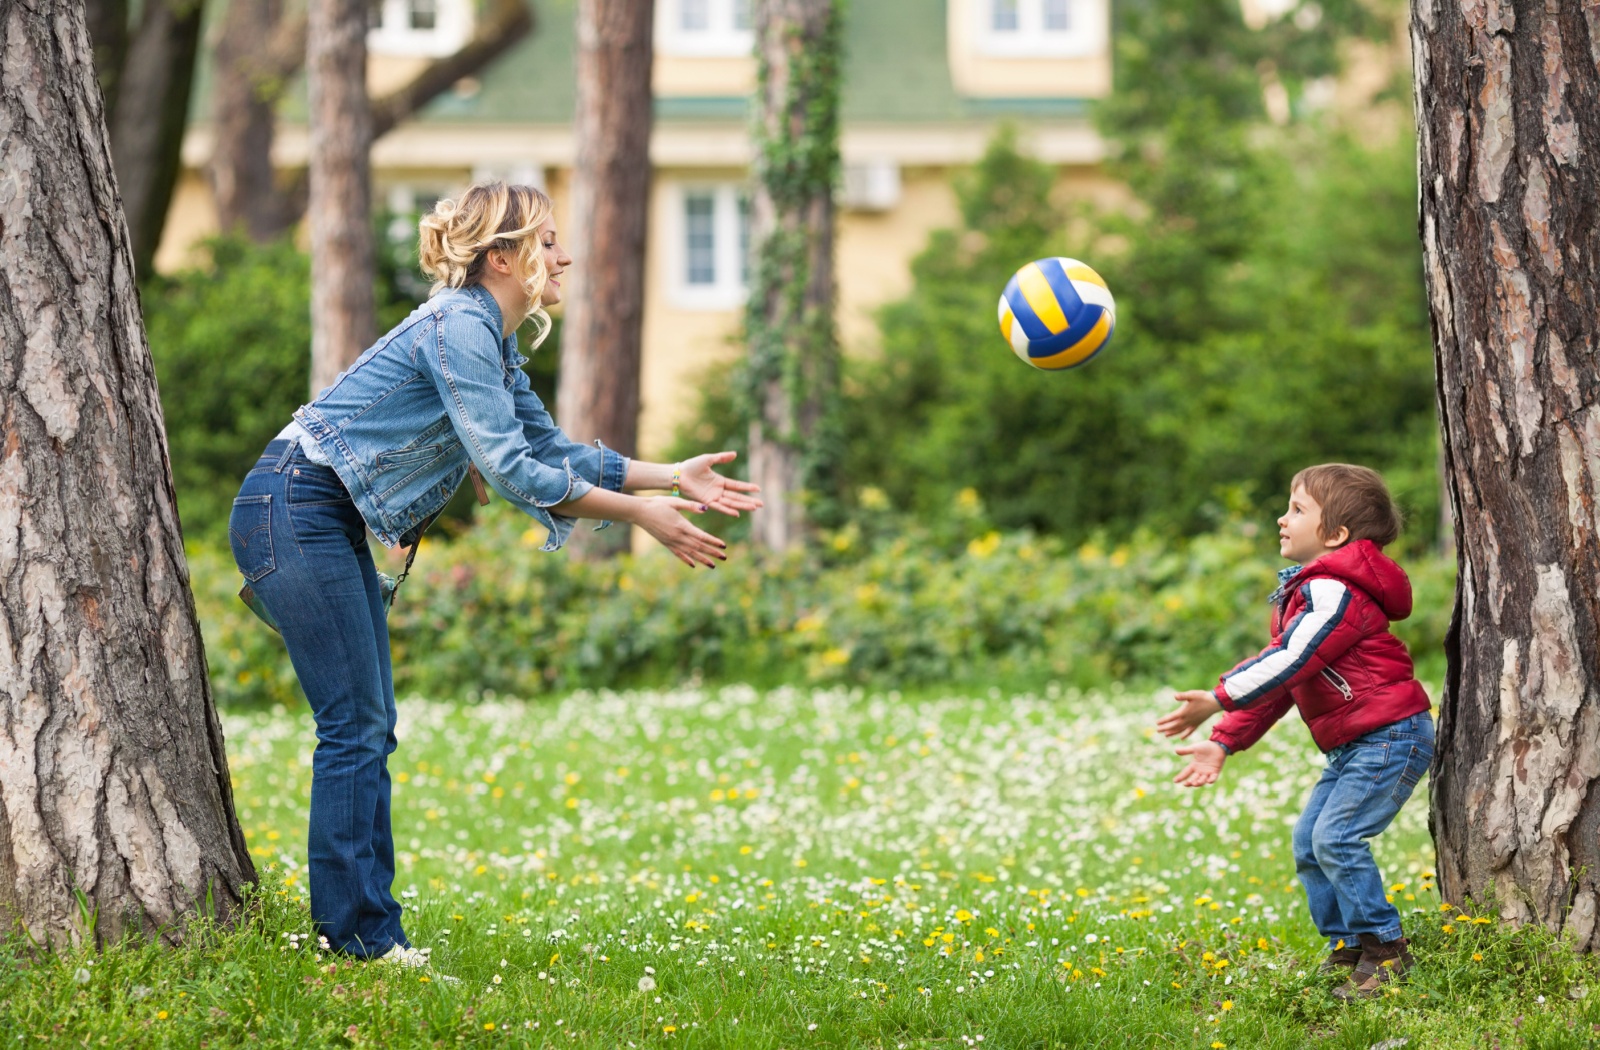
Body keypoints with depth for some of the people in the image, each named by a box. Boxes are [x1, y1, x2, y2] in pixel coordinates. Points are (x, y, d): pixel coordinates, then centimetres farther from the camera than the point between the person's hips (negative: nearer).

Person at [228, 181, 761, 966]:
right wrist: (639, 514, -18)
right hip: (292, 513, -10)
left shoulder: (491, 341, 13)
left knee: (368, 728, 10)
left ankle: (367, 924, 13)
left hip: (331, 525, 10)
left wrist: (673, 476, 9)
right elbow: (509, 469, -22)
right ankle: (355, 931, -5)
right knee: (354, 726, -8)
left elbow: (552, 450, 18)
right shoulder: (457, 327, -17)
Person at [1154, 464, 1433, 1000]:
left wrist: (1220, 700, -27)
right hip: (1354, 745, 11)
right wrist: (1225, 742, 11)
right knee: (1309, 841, 8)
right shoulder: (1303, 590, 16)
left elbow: (1290, 662, -25)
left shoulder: (1334, 591, -17)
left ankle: (1386, 951, -10)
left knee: (1336, 836, -18)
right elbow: (1277, 682, 17)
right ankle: (1346, 951, 15)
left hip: (1392, 736, -11)